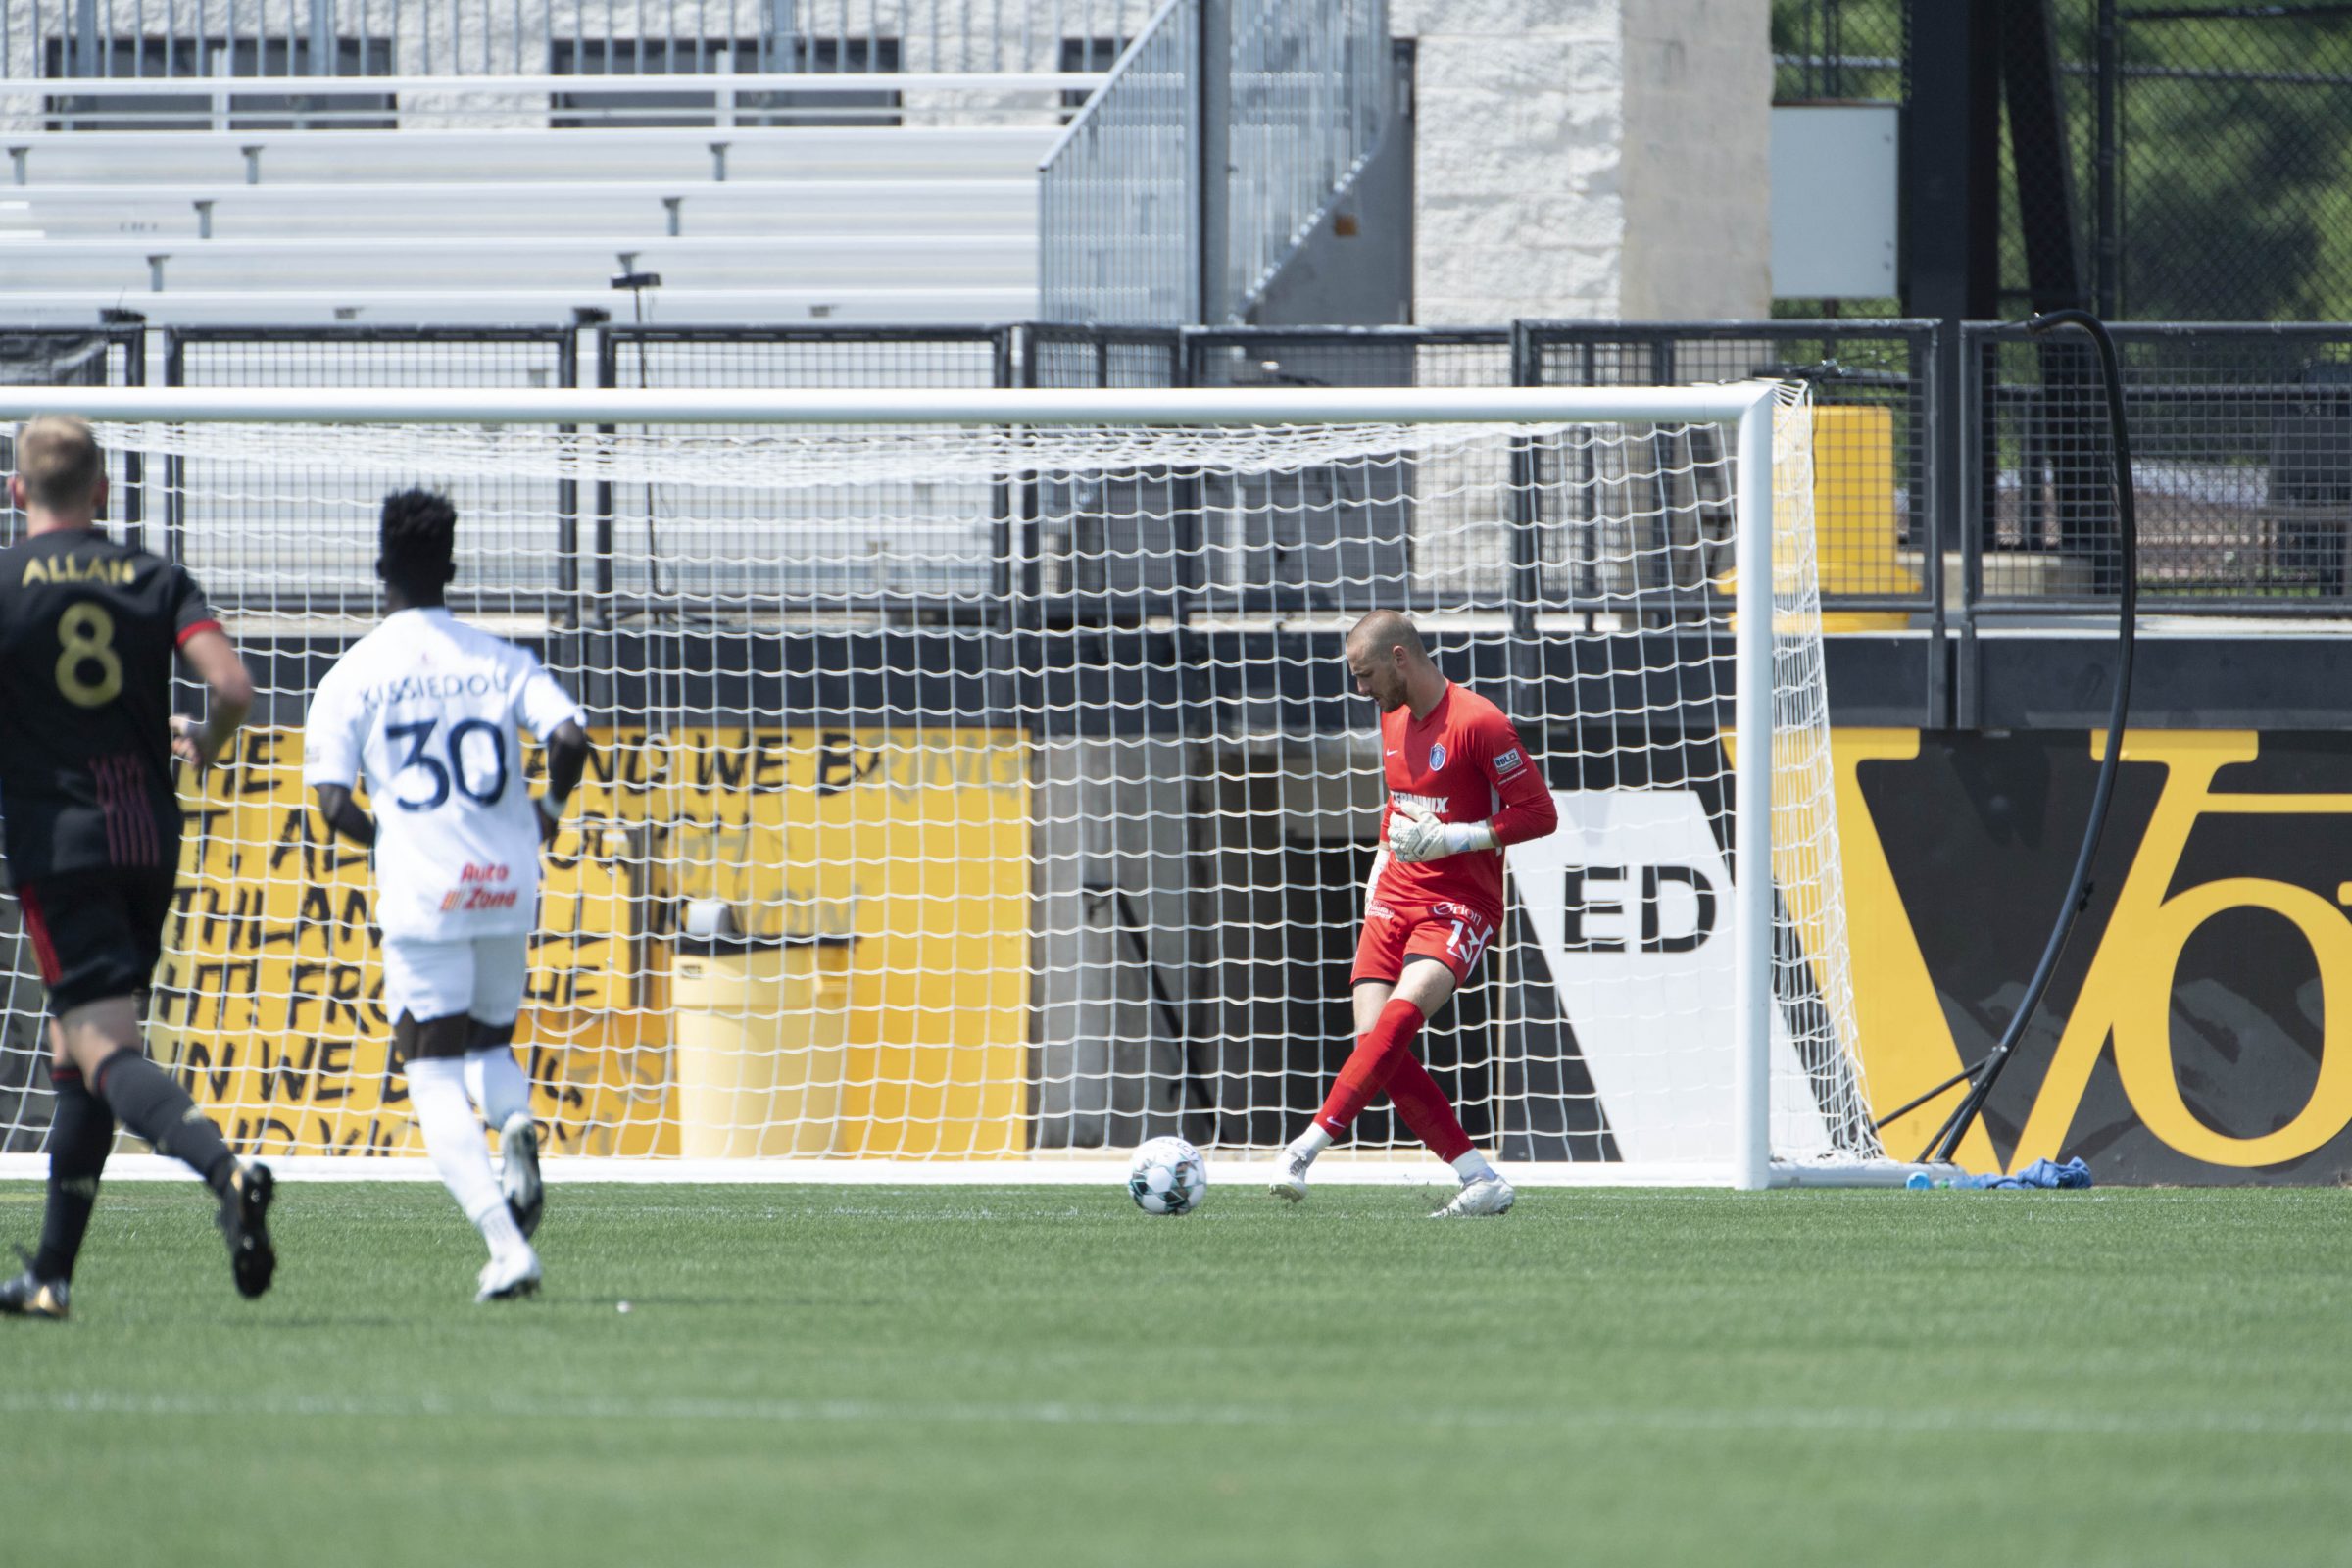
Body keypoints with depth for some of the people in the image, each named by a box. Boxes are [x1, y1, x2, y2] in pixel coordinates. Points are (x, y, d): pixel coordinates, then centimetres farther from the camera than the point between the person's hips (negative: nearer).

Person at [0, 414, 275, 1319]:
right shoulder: (153, 579, 6)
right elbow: (233, 686, -5)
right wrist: (203, 747, 16)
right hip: (149, 836, 5)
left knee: (105, 1050, -13)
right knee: (75, 1059, 16)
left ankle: (224, 1174, -40)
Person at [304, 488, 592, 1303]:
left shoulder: (352, 676, 0)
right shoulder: (501, 661, 6)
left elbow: (332, 804, -6)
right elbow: (569, 737, -8)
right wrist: (551, 807, 13)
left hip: (421, 897, -3)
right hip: (507, 885, 3)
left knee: (436, 1082, 1)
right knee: (490, 1042, 24)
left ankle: (507, 1244, -17)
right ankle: (515, 1121, -12)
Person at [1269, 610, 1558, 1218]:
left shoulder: (1477, 723, -11)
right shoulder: (1394, 718, 13)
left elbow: (1539, 813, -11)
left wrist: (1451, 838, -18)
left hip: (1459, 905, -7)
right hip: (1395, 900, 7)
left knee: (1402, 1013, -29)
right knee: (1376, 1038, -12)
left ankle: (1309, 1145, -35)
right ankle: (1480, 1181, -10)